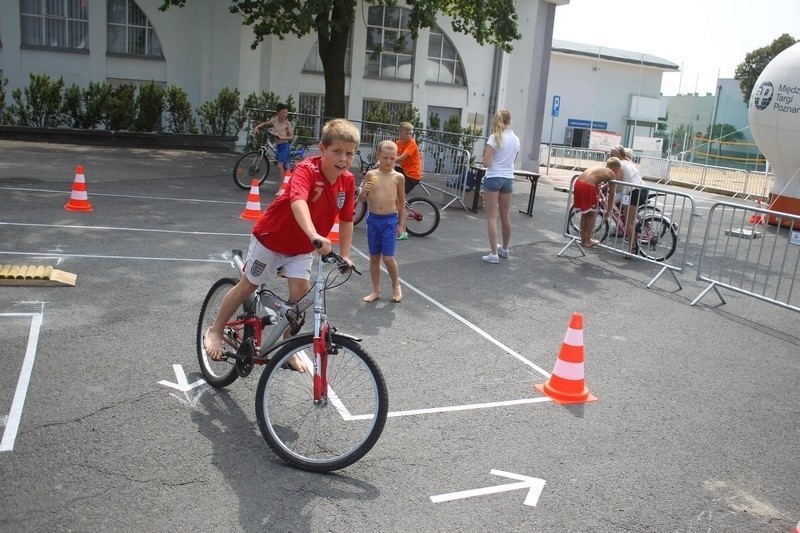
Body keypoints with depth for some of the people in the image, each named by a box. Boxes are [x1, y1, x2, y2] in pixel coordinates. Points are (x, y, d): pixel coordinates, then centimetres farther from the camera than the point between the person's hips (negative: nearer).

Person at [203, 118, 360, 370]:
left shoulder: (348, 181, -13)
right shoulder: (307, 170, -32)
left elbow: (346, 220, -4)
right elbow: (298, 201, -51)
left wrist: (345, 255, -8)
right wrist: (314, 235, -67)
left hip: (301, 247, 5)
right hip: (271, 236, -5)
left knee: (301, 290, -6)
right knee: (248, 285, 9)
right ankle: (215, 330, 30)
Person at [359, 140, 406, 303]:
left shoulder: (398, 177, -3)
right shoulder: (371, 174, 0)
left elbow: (401, 202, 6)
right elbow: (361, 200, 3)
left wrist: (401, 224, 7)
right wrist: (363, 191, -19)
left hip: (390, 220, -2)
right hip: (373, 219, 2)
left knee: (388, 258, -5)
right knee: (374, 257, 10)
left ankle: (396, 286, 20)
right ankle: (376, 290, 23)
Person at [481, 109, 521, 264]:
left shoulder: (494, 138, -12)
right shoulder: (516, 139, 5)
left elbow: (486, 163, -15)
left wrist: (485, 153, 4)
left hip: (493, 178, -5)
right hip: (508, 179, 5)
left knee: (492, 217, -2)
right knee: (506, 216, 17)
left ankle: (494, 254, -7)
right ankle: (504, 249, 33)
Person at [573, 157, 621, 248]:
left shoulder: (598, 168, 29)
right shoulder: (612, 174, 11)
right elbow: (611, 194, 15)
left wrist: (601, 197, 51)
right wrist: (608, 210, 26)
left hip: (578, 183, 7)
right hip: (588, 187, -7)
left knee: (585, 213, 22)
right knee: (592, 214, 13)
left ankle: (583, 240, 29)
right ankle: (588, 241, 19)